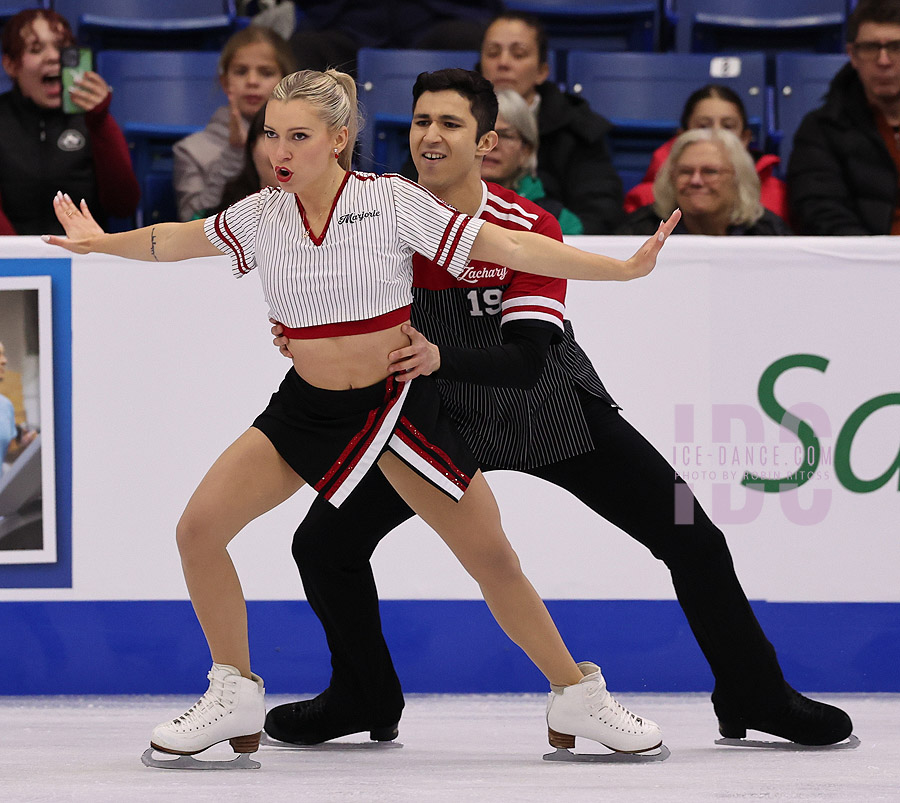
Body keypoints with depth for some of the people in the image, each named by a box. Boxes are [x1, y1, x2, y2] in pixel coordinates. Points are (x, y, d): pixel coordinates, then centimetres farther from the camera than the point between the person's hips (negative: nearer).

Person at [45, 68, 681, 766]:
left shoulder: (392, 201, -15)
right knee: (199, 529, -10)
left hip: (399, 403, -3)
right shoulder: (261, 216, -5)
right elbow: (179, 240, 16)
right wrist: (103, 242, 22)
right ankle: (236, 698, 7)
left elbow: (507, 247, -16)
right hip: (307, 407, 3)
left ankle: (578, 699, 17)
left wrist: (623, 268, -21)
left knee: (494, 561, -2)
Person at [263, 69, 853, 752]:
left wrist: (440, 357, -50)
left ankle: (754, 696, 14)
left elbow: (525, 363, -33)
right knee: (324, 543, -6)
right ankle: (365, 701, 18)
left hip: (553, 410, -2)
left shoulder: (531, 229, -25)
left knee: (692, 541, -7)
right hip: (437, 417, 2)